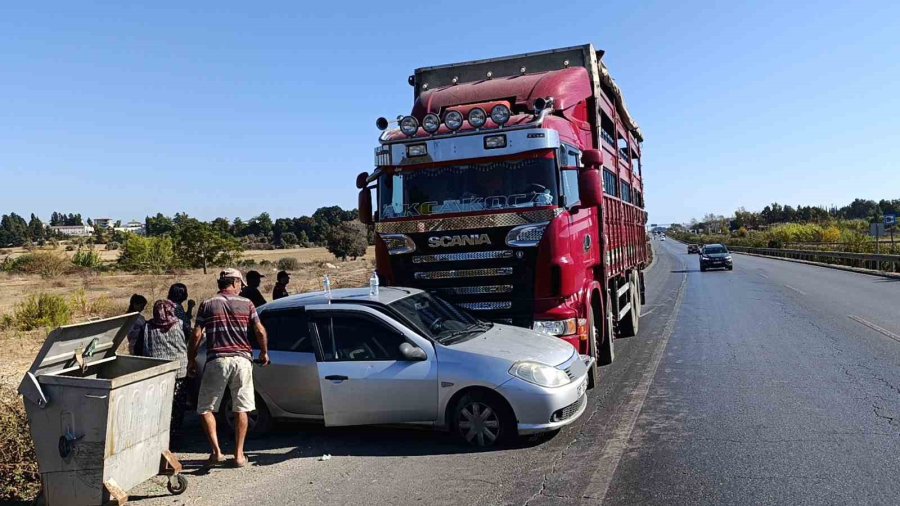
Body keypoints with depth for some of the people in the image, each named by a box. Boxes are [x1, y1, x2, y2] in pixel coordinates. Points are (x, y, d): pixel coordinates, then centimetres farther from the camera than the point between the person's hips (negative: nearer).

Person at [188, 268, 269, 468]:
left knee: (206, 408, 11)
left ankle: (216, 451, -1)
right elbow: (260, 332, 4)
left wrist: (191, 360, 12)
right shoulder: (246, 304, 7)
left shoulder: (207, 305, 6)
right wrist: (264, 353, 20)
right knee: (241, 409, 10)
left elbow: (197, 335, 0)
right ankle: (239, 455, 11)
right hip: (242, 359, 1)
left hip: (216, 360, -1)